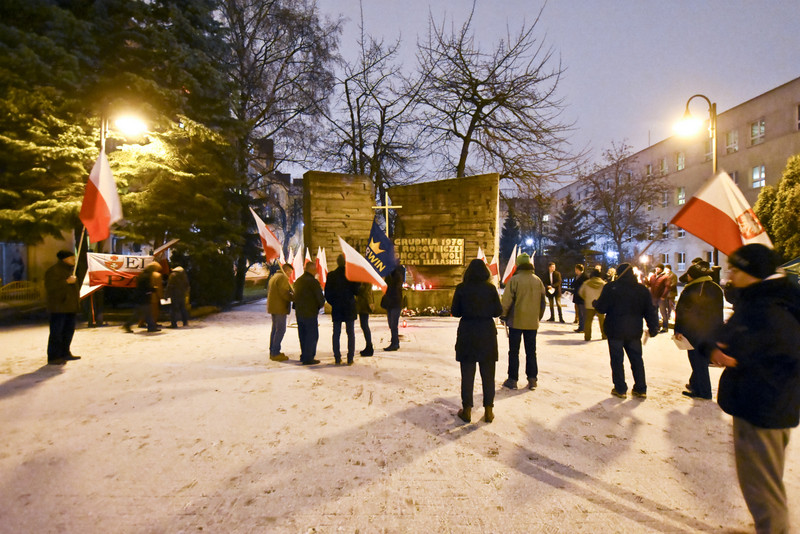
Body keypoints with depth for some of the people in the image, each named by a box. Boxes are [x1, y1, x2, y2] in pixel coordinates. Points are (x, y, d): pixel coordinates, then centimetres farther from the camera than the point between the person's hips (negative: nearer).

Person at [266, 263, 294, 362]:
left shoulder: (274, 276, 19)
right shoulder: (282, 278, -13)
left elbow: (269, 292, 23)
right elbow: (285, 293, -22)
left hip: (272, 307, 10)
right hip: (280, 308, -10)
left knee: (275, 329, 15)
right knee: (281, 329, -7)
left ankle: (272, 352, 21)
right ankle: (275, 353, -6)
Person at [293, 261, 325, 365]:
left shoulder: (298, 280, 10)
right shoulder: (313, 281, -15)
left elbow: (295, 296, 15)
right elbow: (321, 298, -13)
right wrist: (319, 306, 6)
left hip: (299, 313, 8)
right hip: (310, 313, -8)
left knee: (303, 335, 17)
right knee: (312, 335, 1)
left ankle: (304, 356, 26)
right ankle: (308, 358, 3)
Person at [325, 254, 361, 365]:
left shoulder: (331, 275, -2)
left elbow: (327, 293, 0)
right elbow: (356, 291, -7)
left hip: (336, 309, 1)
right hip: (350, 307, -1)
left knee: (336, 333, 9)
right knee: (351, 333, 6)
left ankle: (337, 358, 11)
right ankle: (350, 359, 6)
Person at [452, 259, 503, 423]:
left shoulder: (461, 288, -6)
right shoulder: (490, 288, -5)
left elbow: (455, 312, -3)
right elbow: (498, 311, -2)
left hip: (467, 333, 0)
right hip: (487, 332, 1)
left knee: (467, 372, 9)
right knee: (488, 373, 11)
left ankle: (467, 410, 16)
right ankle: (488, 411, 18)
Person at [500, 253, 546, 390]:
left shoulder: (514, 280, -12)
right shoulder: (538, 280, 3)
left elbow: (507, 300, -12)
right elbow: (543, 301, 11)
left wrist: (503, 315, 2)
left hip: (516, 321, -4)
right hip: (532, 322, 4)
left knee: (514, 351, 5)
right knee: (531, 351, 13)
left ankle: (512, 380, 10)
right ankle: (532, 380, 15)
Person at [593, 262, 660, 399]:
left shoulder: (611, 287, -11)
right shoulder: (642, 289, 3)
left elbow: (601, 307, -10)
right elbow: (650, 311, 5)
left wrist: (595, 303, 11)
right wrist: (653, 328, 14)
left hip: (615, 331, -4)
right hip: (634, 331, 4)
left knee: (617, 359, 5)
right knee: (636, 359, 15)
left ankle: (620, 389, 10)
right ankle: (640, 389, 20)